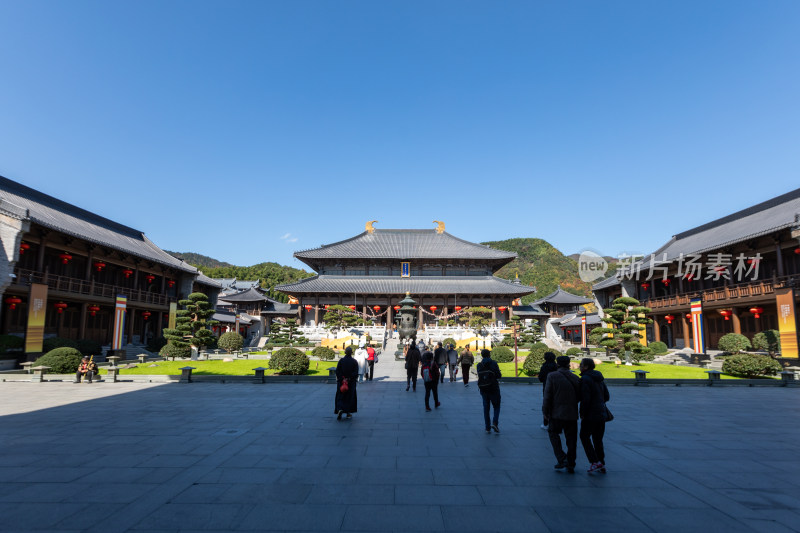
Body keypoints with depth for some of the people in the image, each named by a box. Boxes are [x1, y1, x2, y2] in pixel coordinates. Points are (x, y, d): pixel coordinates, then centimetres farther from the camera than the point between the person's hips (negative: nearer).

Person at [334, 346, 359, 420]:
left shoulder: (341, 360, -4)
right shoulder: (354, 361, -6)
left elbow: (337, 371, -9)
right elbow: (356, 373, -13)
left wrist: (342, 379, -10)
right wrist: (349, 379, -10)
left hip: (341, 382, 0)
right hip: (351, 383, 0)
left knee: (340, 397, 8)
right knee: (350, 397, 13)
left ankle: (340, 409, -16)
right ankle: (348, 413, 16)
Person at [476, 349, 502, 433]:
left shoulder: (479, 365, 3)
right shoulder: (493, 363, -9)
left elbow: (479, 376, 6)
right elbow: (499, 376, -10)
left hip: (483, 389, 4)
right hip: (493, 388, -3)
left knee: (486, 408, 11)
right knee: (496, 407, 9)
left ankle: (488, 427, 9)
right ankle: (495, 422, -11)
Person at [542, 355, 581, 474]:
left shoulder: (552, 376, -9)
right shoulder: (576, 378, 2)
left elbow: (547, 396, -11)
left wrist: (545, 412, -4)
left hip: (557, 412, -3)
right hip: (572, 413, 3)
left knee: (553, 433, 16)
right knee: (571, 439, 12)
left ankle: (562, 459, 4)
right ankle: (571, 465, 18)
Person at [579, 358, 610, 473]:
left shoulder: (585, 379, -16)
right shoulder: (599, 379, 10)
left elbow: (585, 399, -21)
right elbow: (606, 396, 14)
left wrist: (582, 414, -11)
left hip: (590, 415, -8)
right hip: (602, 414, 8)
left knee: (584, 437, 8)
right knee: (598, 440, 16)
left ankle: (595, 462, 1)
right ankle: (602, 466, 19)